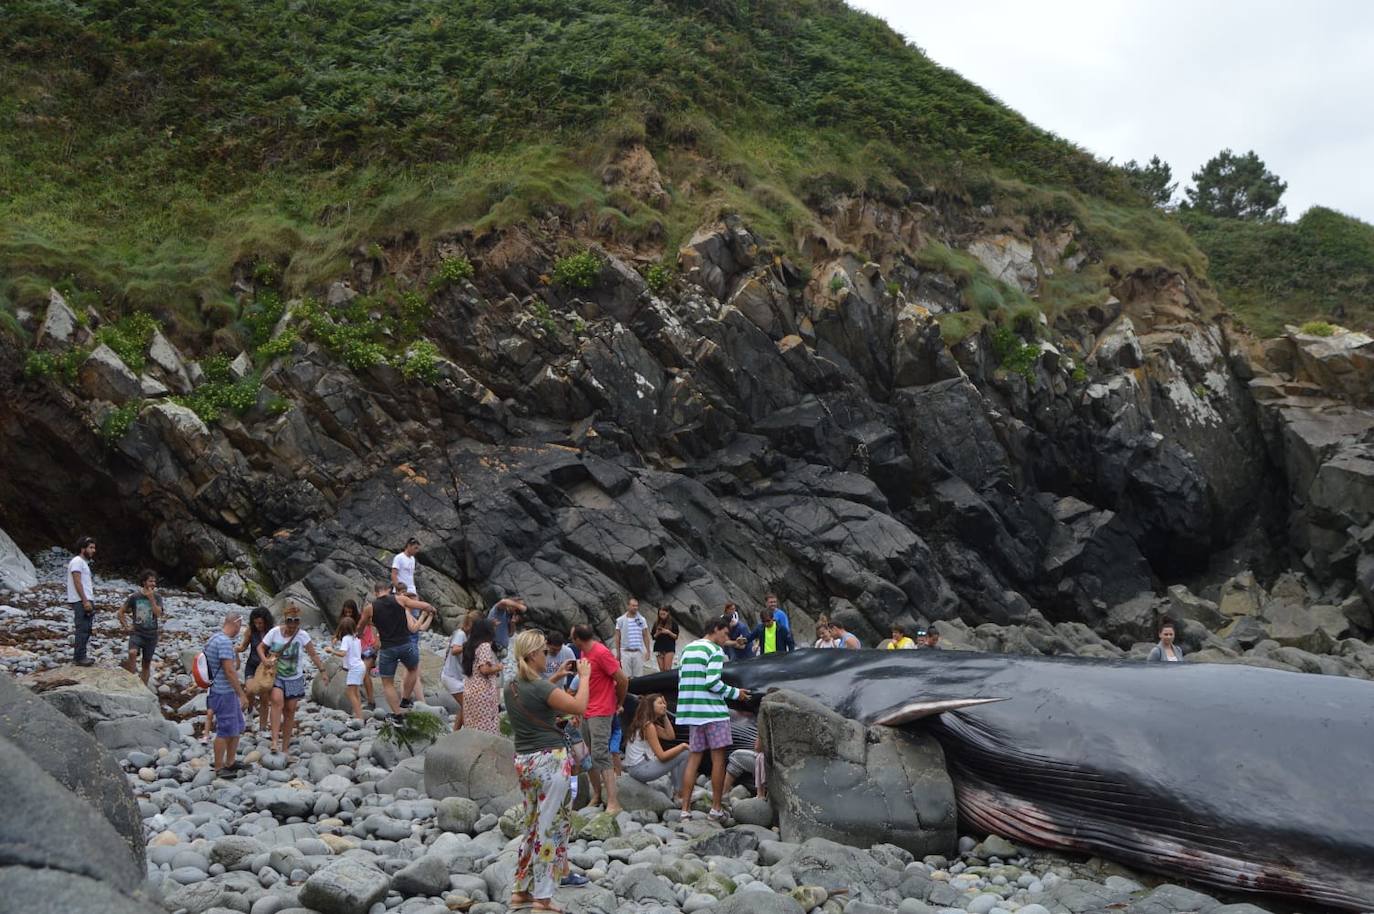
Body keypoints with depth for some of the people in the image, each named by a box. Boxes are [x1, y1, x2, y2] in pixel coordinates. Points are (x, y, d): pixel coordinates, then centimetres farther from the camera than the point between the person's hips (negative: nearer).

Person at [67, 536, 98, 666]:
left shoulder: (83, 562, 21)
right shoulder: (77, 561, -10)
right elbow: (77, 582, -18)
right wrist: (85, 601, -22)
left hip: (86, 601, 10)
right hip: (80, 601, -10)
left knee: (85, 630, 12)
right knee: (83, 629, -10)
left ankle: (80, 656, 17)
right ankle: (79, 658, -8)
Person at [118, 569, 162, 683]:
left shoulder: (156, 597, 0)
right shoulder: (135, 596, -3)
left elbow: (158, 614, -16)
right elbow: (121, 611, 7)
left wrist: (151, 598, -19)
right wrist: (126, 626, 1)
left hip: (151, 635, 2)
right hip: (137, 632, -2)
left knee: (147, 663, 9)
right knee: (132, 653, -30)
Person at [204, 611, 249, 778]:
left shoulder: (217, 638, 11)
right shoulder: (224, 642, -21)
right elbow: (229, 671, -23)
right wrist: (242, 694, -19)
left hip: (228, 692, 10)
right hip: (224, 693, -10)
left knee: (237, 728, 17)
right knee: (225, 731, -1)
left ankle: (230, 762, 25)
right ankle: (219, 768, 9)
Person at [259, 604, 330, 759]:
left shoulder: (302, 635, -11)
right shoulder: (274, 632, -10)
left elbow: (314, 655, -4)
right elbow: (260, 647, 2)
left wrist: (323, 671, -8)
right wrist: (265, 660, -16)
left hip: (294, 678, 1)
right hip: (276, 676, -1)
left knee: (290, 710, 5)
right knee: (277, 700, -28)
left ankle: (285, 747, 17)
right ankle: (275, 741, -27)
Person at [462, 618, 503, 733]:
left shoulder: (469, 646, 13)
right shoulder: (485, 646, -10)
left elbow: (467, 668, 15)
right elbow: (485, 669, -19)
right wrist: (497, 668, -2)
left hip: (469, 691, 8)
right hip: (483, 692, -8)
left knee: (472, 727, 9)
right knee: (487, 728, -5)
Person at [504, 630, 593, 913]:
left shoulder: (511, 688, 7)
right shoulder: (541, 688, -17)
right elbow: (579, 706, -14)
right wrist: (584, 676, -2)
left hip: (524, 761, 8)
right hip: (550, 761, -8)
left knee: (532, 826, 19)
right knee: (550, 828, 0)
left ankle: (521, 890, 24)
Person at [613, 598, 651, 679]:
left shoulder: (642, 620, 5)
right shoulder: (620, 620, 1)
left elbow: (645, 636, 8)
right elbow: (617, 638, 4)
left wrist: (648, 651, 1)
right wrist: (618, 653, 1)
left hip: (638, 652, 2)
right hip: (625, 652, -1)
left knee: (639, 676, 3)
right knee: (626, 677, 0)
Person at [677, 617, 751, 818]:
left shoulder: (687, 649, 14)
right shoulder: (715, 650, -9)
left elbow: (681, 680, 15)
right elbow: (712, 683, -18)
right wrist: (735, 693, -6)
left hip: (691, 711, 7)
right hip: (713, 711, -7)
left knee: (693, 759, 9)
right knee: (718, 759, 2)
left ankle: (685, 808, 5)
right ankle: (716, 808, 5)